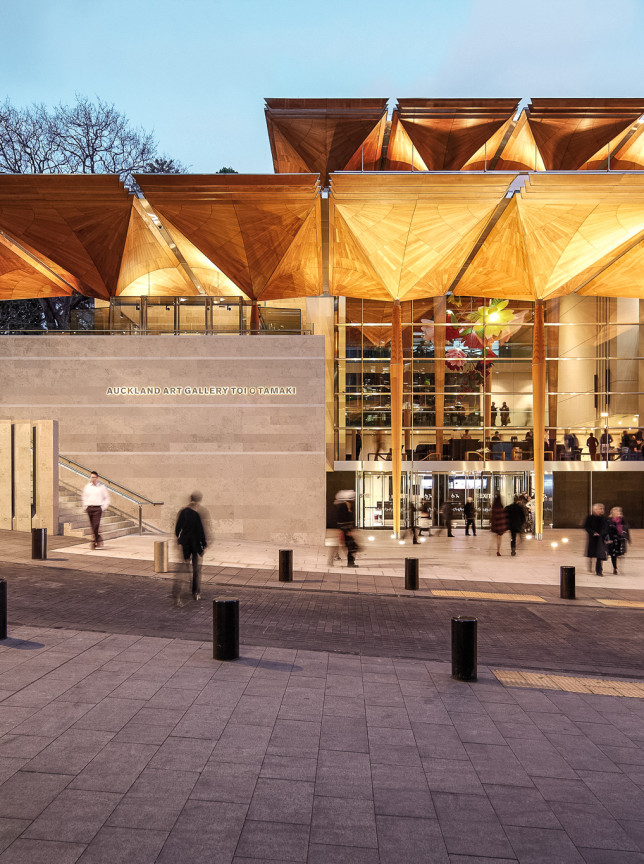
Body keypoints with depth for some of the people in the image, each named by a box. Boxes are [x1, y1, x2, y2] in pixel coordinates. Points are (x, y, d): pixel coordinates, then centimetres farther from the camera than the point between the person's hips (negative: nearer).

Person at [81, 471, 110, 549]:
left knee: (96, 525, -14)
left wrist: (103, 507, -1)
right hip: (89, 508, 3)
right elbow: (84, 498, 19)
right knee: (93, 526, 6)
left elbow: (107, 498, 7)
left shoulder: (101, 487, 2)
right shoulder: (86, 487, 9)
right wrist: (85, 507, 10)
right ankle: (99, 540, 20)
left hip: (97, 508, -3)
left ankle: (93, 542, -8)